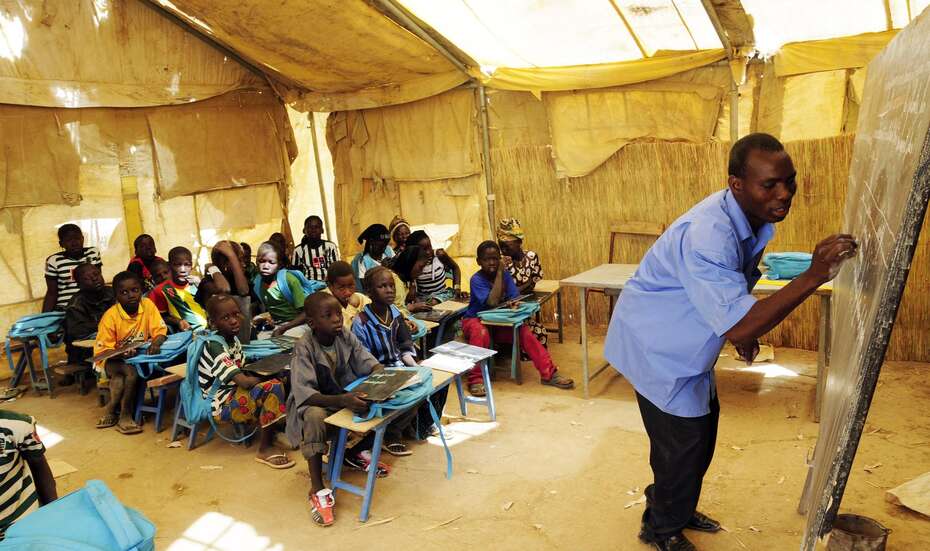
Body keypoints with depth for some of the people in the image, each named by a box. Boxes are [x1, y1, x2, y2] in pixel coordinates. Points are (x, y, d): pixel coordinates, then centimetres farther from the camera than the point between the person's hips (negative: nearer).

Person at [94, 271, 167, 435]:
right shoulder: (110, 316, -16)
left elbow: (160, 330, -8)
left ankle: (112, 409, -7)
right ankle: (125, 414, -14)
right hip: (113, 360, -2)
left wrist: (156, 343, -31)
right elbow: (101, 350, -14)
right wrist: (122, 354, -33)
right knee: (131, 372, -31)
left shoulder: (148, 305, -8)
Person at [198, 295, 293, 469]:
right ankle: (265, 449, -15)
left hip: (234, 391, 9)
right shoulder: (215, 346, -23)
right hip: (221, 404, -9)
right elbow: (244, 382, -29)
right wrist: (264, 379, -12)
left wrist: (254, 378, -5)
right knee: (273, 388, -24)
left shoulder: (233, 338, 5)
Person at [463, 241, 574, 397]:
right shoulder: (477, 279, -18)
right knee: (481, 332, -37)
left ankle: (549, 373, -14)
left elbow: (514, 298, -9)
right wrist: (499, 274, -25)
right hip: (475, 320, -4)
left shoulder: (505, 274, -2)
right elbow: (493, 302, -31)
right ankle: (475, 379, -28)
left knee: (523, 330, -18)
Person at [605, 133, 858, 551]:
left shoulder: (756, 219, -5)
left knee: (701, 429, 20)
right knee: (682, 442, 0)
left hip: (686, 343, 9)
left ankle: (677, 508, 43)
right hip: (656, 345, -9)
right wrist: (814, 276, -43)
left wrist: (745, 331, 4)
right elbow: (737, 326, -40)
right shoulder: (707, 235, -36)